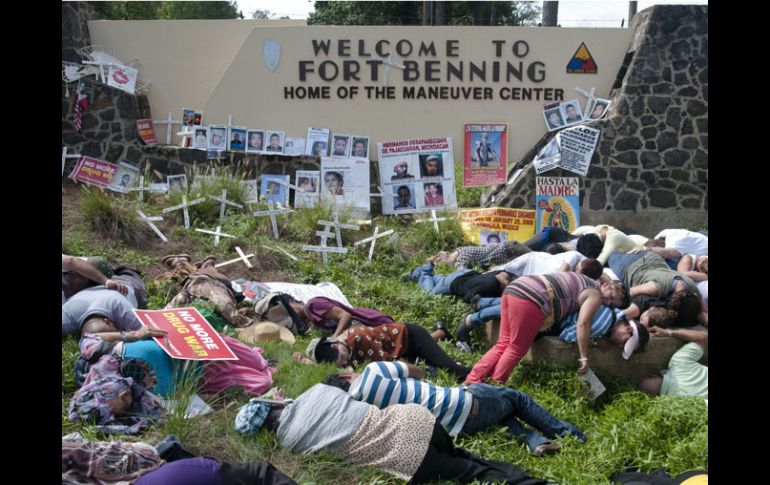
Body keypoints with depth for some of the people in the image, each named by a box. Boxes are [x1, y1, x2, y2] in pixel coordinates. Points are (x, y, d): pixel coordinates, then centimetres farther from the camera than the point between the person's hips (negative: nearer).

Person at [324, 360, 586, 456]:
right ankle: (569, 434, 32)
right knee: (516, 397, 23)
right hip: (468, 401, -5)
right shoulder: (374, 369, -14)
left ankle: (536, 441, 13)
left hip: (458, 427, 5)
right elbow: (417, 371, 4)